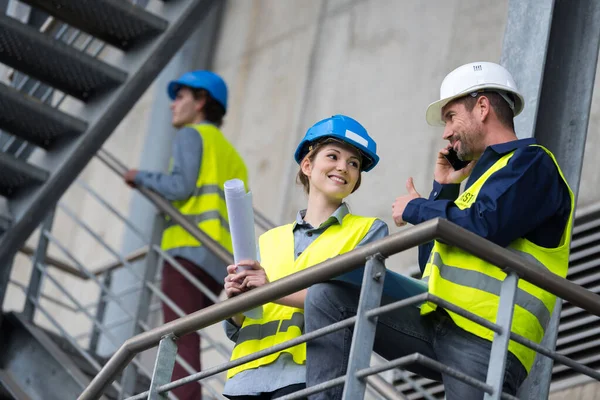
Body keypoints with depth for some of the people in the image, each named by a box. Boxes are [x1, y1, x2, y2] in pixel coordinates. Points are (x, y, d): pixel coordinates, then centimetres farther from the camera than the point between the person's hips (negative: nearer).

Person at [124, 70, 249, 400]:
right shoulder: (233, 156, 31)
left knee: (181, 338, -17)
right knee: (183, 337, 5)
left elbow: (181, 185, -9)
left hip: (189, 249, -8)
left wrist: (142, 178, 5)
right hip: (222, 260, 8)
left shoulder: (191, 135, 7)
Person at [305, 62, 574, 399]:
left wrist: (415, 209, 0)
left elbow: (483, 227, -17)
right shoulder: (484, 173, 31)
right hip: (435, 323, 9)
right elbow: (431, 262, 31)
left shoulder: (530, 162, 2)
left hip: (483, 337, -9)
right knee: (327, 297, -5)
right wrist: (443, 190, 24)